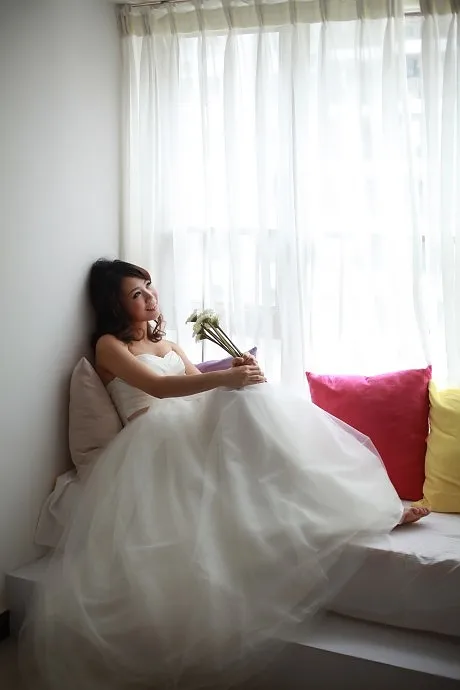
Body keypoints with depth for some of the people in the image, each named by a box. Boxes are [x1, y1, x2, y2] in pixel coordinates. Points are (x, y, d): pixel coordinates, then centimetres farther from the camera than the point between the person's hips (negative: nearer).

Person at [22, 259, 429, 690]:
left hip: (197, 427, 6)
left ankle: (356, 505, -32)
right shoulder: (108, 345, 6)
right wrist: (225, 378, -23)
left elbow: (202, 388, 18)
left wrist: (235, 373, -6)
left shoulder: (166, 344, 28)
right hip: (156, 437, -6)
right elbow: (155, 386, -11)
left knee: (251, 400, -25)